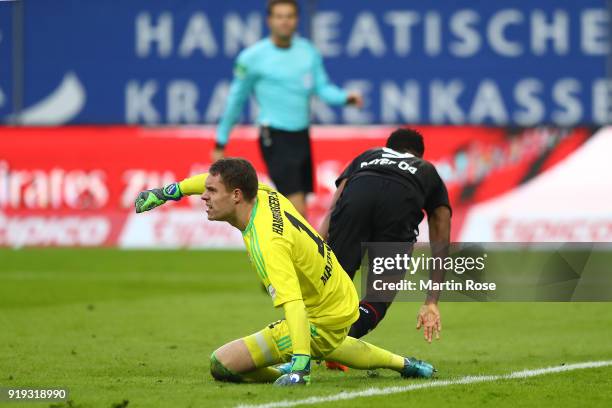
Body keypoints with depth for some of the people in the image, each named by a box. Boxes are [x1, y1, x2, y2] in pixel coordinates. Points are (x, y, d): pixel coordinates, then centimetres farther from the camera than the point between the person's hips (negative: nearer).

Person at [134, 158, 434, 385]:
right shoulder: (266, 195, -8)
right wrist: (169, 191, 15)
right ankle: (401, 364, 48)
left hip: (320, 322, -10)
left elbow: (294, 306, -43)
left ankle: (292, 371, 3)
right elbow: (220, 180, 14)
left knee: (222, 364, -16)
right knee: (328, 347, 45)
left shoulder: (268, 245, -34)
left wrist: (299, 368, -51)